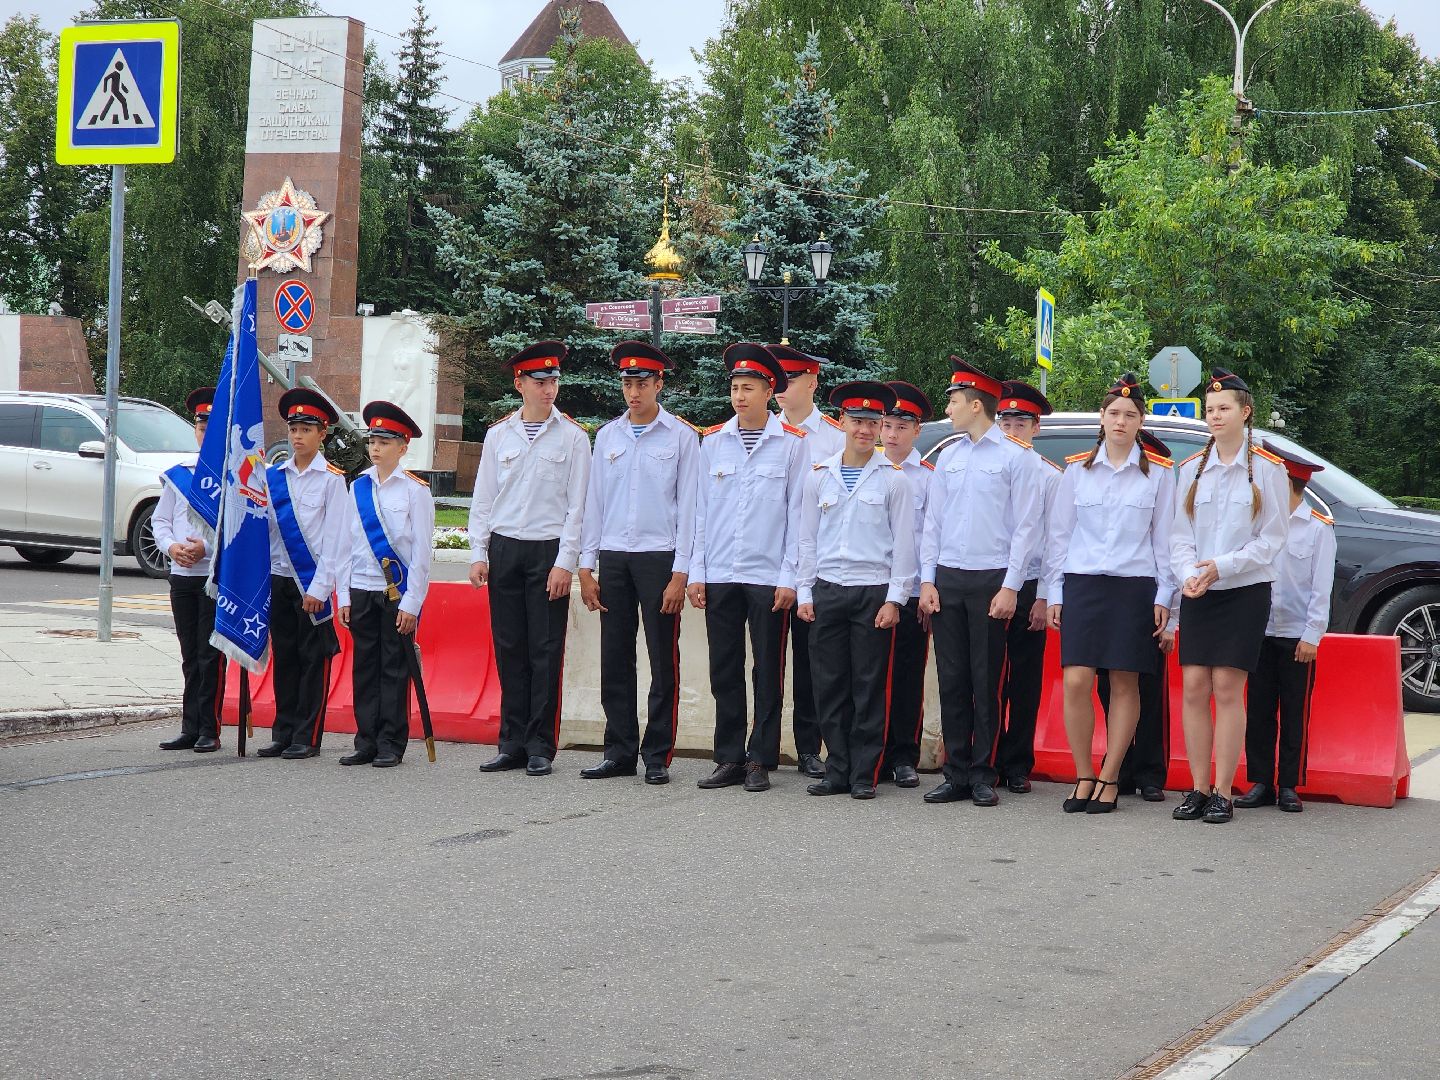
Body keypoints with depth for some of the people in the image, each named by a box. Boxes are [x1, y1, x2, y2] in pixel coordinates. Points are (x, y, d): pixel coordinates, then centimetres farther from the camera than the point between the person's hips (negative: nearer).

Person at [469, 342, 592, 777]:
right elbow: (483, 498, 11)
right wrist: (479, 554, 3)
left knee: (546, 651, -2)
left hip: (549, 551, -3)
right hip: (504, 549, 3)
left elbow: (577, 505, -3)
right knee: (509, 649, 6)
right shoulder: (499, 434, 8)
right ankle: (512, 744, 12)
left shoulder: (572, 436, 0)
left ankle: (540, 747, 4)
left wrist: (565, 563, -9)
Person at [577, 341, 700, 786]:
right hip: (613, 557, 4)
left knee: (663, 661, -1)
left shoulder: (681, 436, 0)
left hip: (659, 557, -4)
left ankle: (658, 756, 6)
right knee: (615, 660, 4)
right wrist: (587, 566, 7)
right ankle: (619, 751, 12)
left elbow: (688, 506, -2)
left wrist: (680, 573, -8)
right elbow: (594, 502, 13)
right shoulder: (607, 435, 12)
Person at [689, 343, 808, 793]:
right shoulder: (712, 442, 9)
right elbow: (701, 511, 11)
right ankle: (728, 758, 13)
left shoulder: (792, 443, -1)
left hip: (768, 577, -3)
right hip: (719, 577, 3)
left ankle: (760, 760, 9)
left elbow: (797, 513, -2)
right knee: (724, 672, 6)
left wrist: (789, 578, -6)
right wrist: (696, 572, 5)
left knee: (767, 673, 2)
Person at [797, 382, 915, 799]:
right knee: (830, 686, 3)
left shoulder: (893, 478, 2)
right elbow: (808, 539, 12)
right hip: (827, 592, 3)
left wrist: (894, 599, -6)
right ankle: (837, 771, 11)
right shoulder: (819, 476, 10)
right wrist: (805, 593, 5)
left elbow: (903, 543, 0)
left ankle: (864, 775, 5)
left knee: (869, 687, 0)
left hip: (873, 592, -3)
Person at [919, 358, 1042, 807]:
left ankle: (983, 777, 4)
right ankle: (956, 774, 9)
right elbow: (933, 521, 15)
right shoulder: (948, 457, 14)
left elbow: (1025, 526, -5)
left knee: (986, 682, -2)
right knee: (952, 681, 4)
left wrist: (1010, 587, -11)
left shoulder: (1015, 457, -2)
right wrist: (927, 580, 6)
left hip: (991, 580, -5)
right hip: (947, 580, 5)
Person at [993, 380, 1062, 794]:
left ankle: (1018, 765, 12)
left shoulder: (1050, 476, 3)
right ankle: (989, 761, 12)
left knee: (1025, 682, 5)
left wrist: (1044, 597, -4)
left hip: (1028, 589, -1)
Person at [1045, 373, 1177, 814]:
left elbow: (1165, 538, 5)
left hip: (1135, 587, -1)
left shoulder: (1159, 472, 5)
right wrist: (1054, 594, 6)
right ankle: (1084, 777, 2)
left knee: (1125, 683, 1)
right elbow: (1059, 534, 10)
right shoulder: (1077, 469, 9)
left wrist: (1163, 597, -1)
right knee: (1076, 682, -8)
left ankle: (1109, 778, 7)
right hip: (1082, 584, 1)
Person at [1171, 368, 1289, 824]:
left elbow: (1272, 540, -4)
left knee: (1227, 688, -6)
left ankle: (1223, 792, -2)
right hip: (1197, 595, 3)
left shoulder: (1268, 469, -1)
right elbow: (1181, 535, 9)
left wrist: (1222, 567, -14)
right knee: (1194, 687, -1)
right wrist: (1188, 574, -10)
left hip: (1245, 592, -3)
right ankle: (1199, 788, 6)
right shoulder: (1191, 469, 9)